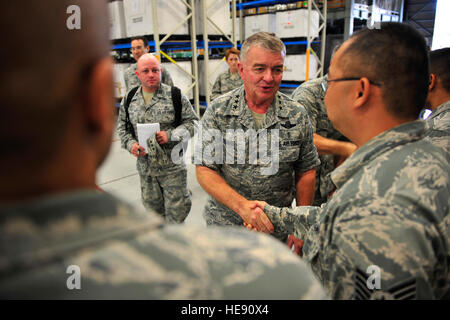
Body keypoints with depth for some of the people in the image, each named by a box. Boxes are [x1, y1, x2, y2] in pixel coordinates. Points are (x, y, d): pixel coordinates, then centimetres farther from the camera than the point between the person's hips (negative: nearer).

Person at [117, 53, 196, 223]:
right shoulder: (129, 99, 5)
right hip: (145, 167, 4)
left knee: (176, 210, 3)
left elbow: (192, 122, -4)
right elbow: (122, 127, 13)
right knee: (153, 207, 20)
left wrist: (170, 135, -19)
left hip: (172, 166, -3)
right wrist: (130, 144, -7)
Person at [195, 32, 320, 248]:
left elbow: (306, 172, 2)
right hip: (224, 224, 0)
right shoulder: (218, 111, -10)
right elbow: (204, 170, -13)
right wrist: (242, 205, -27)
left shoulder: (297, 116, -6)